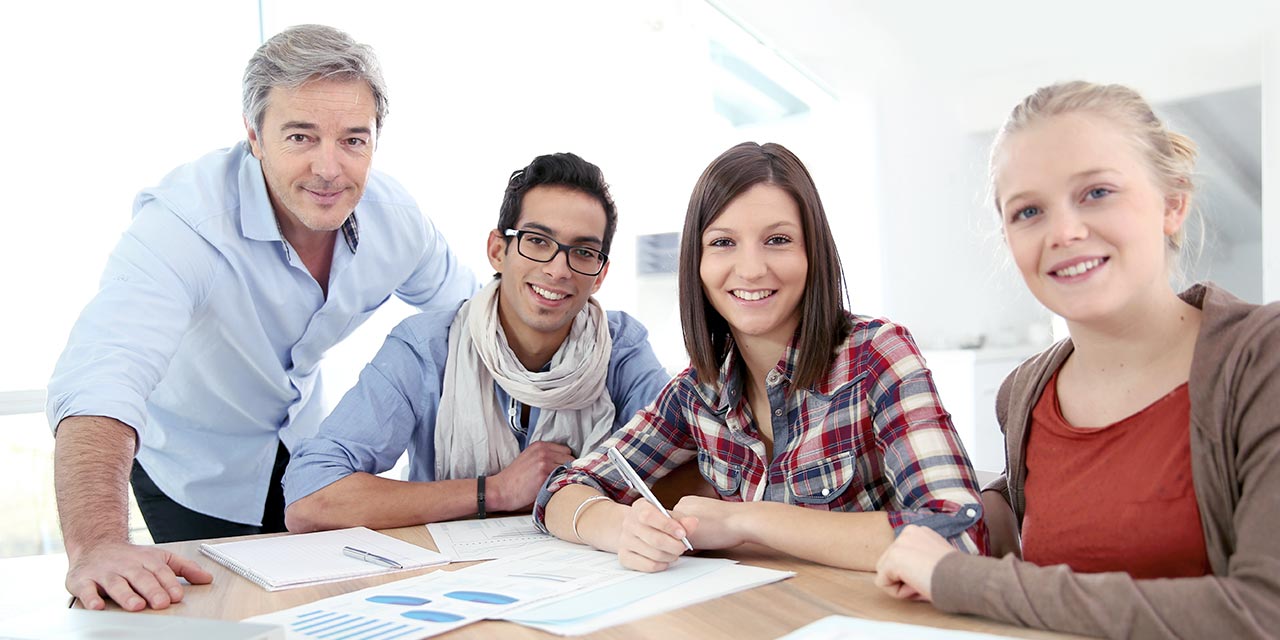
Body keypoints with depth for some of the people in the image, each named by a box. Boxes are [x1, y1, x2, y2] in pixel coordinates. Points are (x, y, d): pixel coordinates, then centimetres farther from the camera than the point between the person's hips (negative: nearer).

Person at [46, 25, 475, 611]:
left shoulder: (391, 214, -19)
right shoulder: (182, 221, -36)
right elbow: (101, 378, -49)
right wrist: (96, 544, -64)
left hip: (304, 446, 5)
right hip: (193, 467, -4)